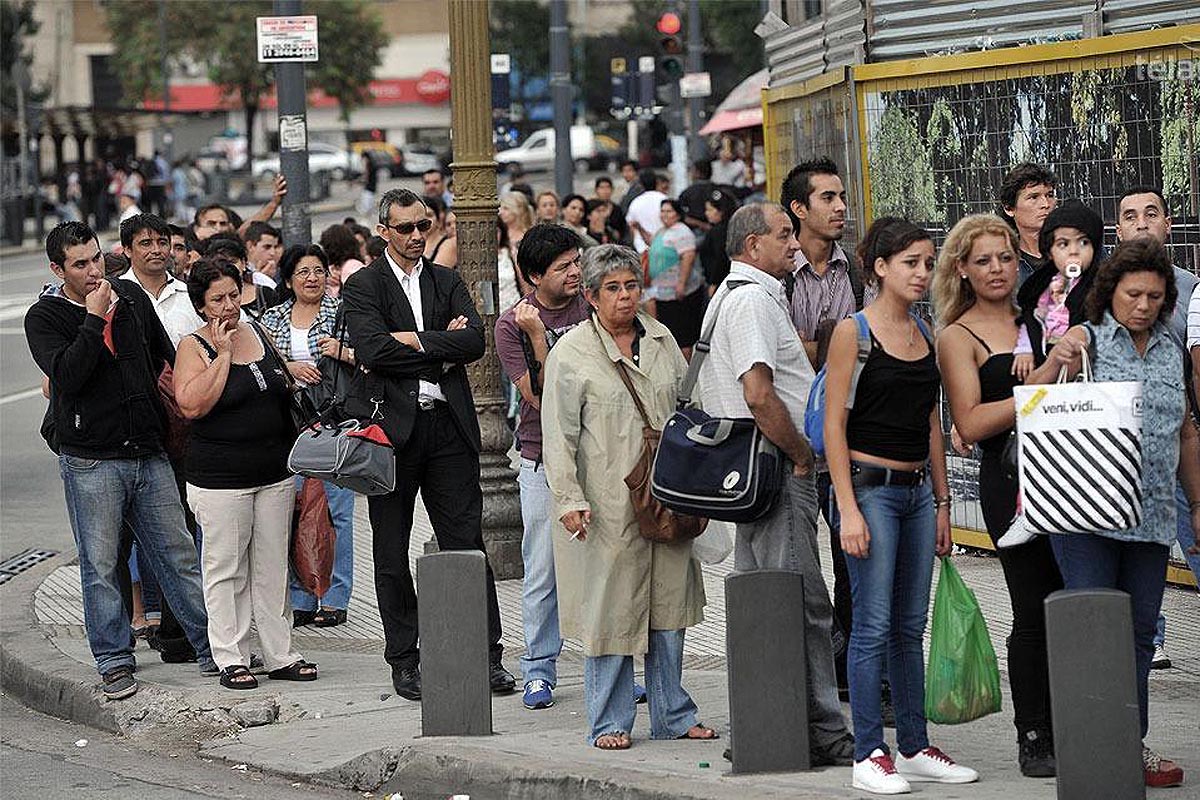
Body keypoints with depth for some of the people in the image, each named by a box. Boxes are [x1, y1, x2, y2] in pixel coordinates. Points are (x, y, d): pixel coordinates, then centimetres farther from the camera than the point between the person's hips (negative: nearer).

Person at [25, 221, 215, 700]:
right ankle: (114, 662, 10)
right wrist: (94, 318, -19)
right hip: (91, 461, -4)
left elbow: (167, 359, 22)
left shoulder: (132, 298, 10)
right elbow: (66, 374, -20)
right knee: (101, 565, 1)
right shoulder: (44, 318, -4)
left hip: (148, 453, 4)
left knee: (177, 553, 7)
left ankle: (211, 647, 14)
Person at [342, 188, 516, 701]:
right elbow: (371, 350, -16)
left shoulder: (447, 282, 13)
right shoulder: (363, 287, 1)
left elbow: (475, 341, -2)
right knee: (392, 553, 4)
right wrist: (443, 346, -8)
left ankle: (488, 656, 3)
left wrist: (414, 339, -10)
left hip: (449, 427, 2)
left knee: (466, 543, 1)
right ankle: (403, 661, 13)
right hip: (393, 428, -2)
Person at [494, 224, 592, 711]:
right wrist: (537, 336, -21)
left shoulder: (592, 306, 3)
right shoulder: (513, 324, -4)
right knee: (542, 572, 1)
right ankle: (539, 671, 10)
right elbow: (541, 395, -11)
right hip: (544, 460, -2)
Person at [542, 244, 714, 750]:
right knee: (610, 608, -1)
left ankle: (673, 716, 19)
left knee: (668, 606, 9)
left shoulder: (660, 339, 11)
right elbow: (559, 436, -7)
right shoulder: (571, 354, -5)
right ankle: (609, 722, 9)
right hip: (607, 507, -5)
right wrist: (569, 499, -15)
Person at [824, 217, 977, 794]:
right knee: (874, 626, -6)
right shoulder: (853, 331, -7)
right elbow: (835, 425, -10)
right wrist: (848, 509, -16)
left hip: (917, 491, 6)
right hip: (870, 486, -6)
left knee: (910, 627, 10)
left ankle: (915, 747, 15)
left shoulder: (925, 334, 12)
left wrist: (942, 502, 15)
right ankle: (868, 756, -2)